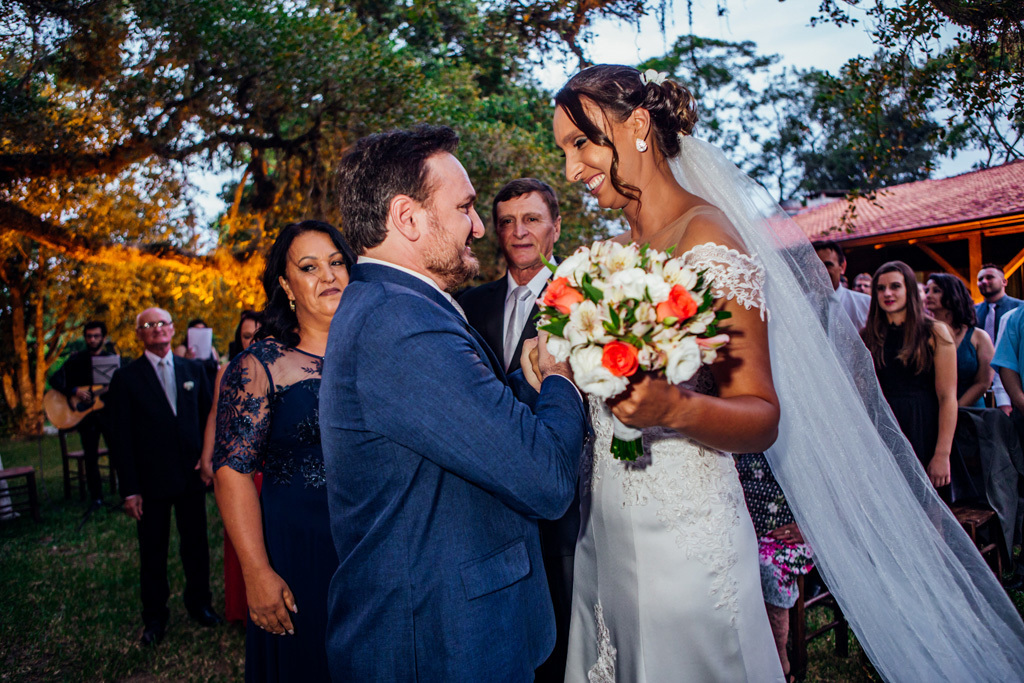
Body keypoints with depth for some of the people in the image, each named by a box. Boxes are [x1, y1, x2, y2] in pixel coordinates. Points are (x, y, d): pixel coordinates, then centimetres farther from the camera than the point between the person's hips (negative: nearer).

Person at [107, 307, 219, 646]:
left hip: (192, 476, 2)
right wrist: (129, 489, -8)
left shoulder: (194, 370, 5)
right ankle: (155, 617, 27)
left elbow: (208, 418, 9)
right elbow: (121, 437, -4)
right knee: (153, 554, 10)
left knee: (196, 545, 13)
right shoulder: (126, 378, -3)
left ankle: (199, 604, 32)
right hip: (151, 481, -2)